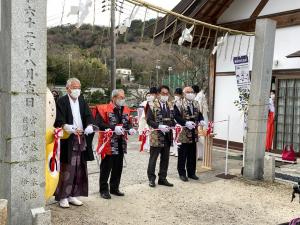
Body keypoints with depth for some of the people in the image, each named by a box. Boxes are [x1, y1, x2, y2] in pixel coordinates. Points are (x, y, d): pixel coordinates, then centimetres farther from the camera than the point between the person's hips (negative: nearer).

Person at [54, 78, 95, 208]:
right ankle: (63, 196, 11)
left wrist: (89, 126, -18)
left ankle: (73, 195, 23)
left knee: (79, 170, 10)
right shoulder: (61, 102, -3)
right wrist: (71, 128, -32)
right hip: (67, 141, -6)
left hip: (82, 139, 6)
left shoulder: (82, 101, 14)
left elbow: (88, 116, 4)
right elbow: (59, 121, -14)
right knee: (66, 170, -2)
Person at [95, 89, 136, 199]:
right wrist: (114, 128, -26)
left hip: (121, 144, 6)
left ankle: (114, 188, 28)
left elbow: (128, 123, 16)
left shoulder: (125, 110, 10)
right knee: (106, 167, 2)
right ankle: (103, 190, 16)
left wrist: (130, 129, -7)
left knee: (118, 167, 14)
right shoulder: (104, 109, -11)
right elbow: (99, 124, -19)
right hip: (108, 143, -6)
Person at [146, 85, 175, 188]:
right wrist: (159, 126, -22)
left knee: (165, 158, 11)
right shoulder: (152, 105, -5)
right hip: (156, 136, -5)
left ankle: (162, 178, 24)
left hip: (167, 136, 5)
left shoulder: (170, 105, 12)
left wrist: (173, 125, -6)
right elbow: (149, 120, -10)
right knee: (153, 158, 5)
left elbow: (172, 119, 16)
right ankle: (151, 178, 17)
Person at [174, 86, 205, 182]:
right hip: (183, 133, -6)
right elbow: (176, 116, -15)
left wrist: (201, 120, -5)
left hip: (194, 134, 6)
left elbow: (199, 114, 17)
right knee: (183, 154, 2)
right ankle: (182, 173, 14)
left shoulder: (196, 104, 15)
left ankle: (191, 172, 25)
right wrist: (186, 123, -26)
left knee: (192, 154, 13)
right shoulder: (179, 104, -7)